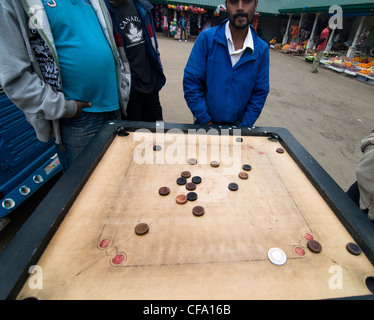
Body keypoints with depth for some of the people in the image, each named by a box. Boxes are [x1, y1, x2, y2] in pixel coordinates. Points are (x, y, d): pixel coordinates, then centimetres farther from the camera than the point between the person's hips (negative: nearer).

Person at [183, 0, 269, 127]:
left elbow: (260, 93, 0)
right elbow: (191, 82, -11)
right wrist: (206, 122, -14)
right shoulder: (206, 38, -9)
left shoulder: (262, 49, -3)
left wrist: (243, 127, -9)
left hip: (238, 125, 2)